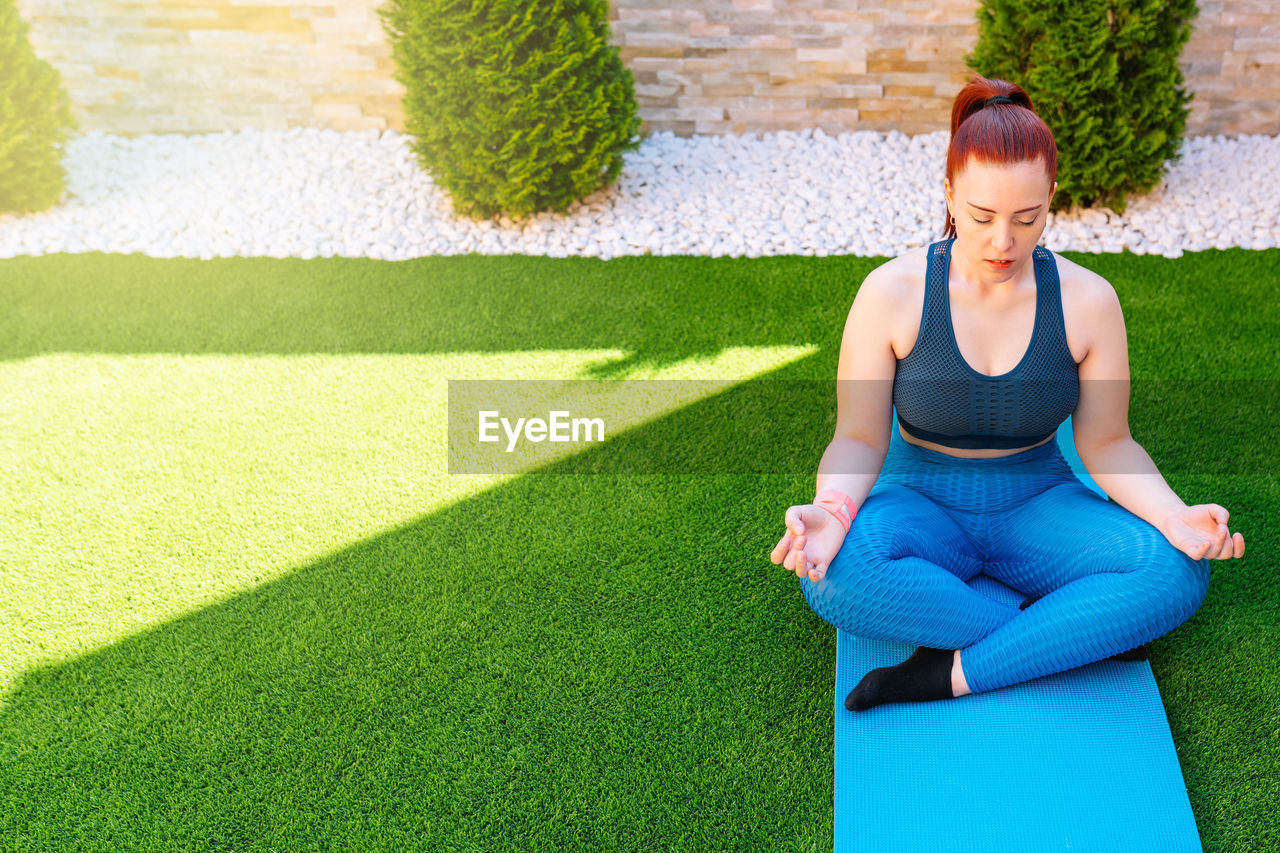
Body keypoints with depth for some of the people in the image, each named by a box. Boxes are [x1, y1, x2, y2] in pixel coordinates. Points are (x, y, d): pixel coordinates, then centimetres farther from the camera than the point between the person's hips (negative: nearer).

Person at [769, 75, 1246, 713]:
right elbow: (859, 438, -10)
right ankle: (1077, 634, -20)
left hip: (1036, 505, 2)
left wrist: (1173, 516, -20)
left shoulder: (1087, 301, -7)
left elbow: (1106, 443, -1)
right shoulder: (892, 293, -12)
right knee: (836, 572, -35)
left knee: (1178, 574, -25)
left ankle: (952, 674, -23)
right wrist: (832, 511, -31)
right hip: (922, 503, -1)